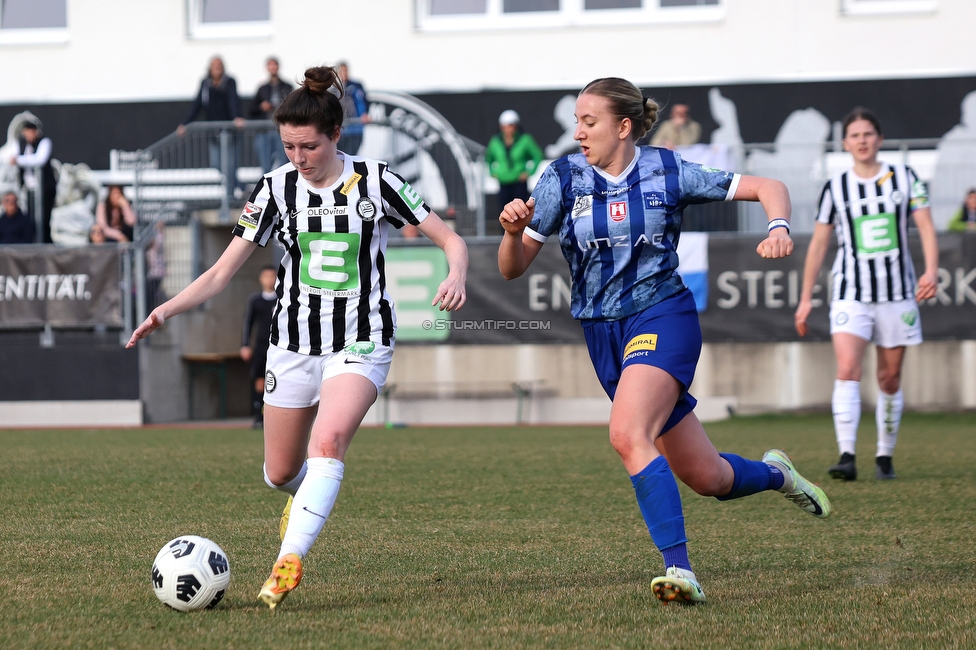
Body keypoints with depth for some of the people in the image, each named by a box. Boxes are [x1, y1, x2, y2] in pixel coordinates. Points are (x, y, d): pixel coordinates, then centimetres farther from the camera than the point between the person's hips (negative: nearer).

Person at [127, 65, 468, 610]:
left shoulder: (376, 182, -8)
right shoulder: (276, 188, -3)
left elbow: (452, 241, -4)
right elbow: (223, 272, -2)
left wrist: (457, 277, -27)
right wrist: (166, 309, -18)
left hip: (361, 343, -3)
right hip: (293, 342, 3)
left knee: (328, 442, -28)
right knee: (280, 474, 11)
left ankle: (289, 562, -31)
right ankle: (309, 497, 48)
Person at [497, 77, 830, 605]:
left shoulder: (667, 171, -4)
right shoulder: (563, 178, 0)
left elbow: (767, 187, 3)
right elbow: (512, 268, 1)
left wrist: (778, 229, -18)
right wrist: (513, 230, -21)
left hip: (663, 318, -4)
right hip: (603, 335, 4)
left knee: (627, 434, -31)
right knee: (705, 477, 6)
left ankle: (680, 569, -32)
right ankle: (774, 473, 39)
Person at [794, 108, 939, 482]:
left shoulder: (904, 177, 3)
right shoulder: (835, 188, 3)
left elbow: (925, 226, 1)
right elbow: (818, 243, 10)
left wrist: (931, 270, -16)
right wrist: (806, 298, 9)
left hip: (897, 294, 1)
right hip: (851, 293, -1)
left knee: (890, 378, 6)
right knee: (847, 369, -19)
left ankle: (884, 456, 19)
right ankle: (847, 456, -25)